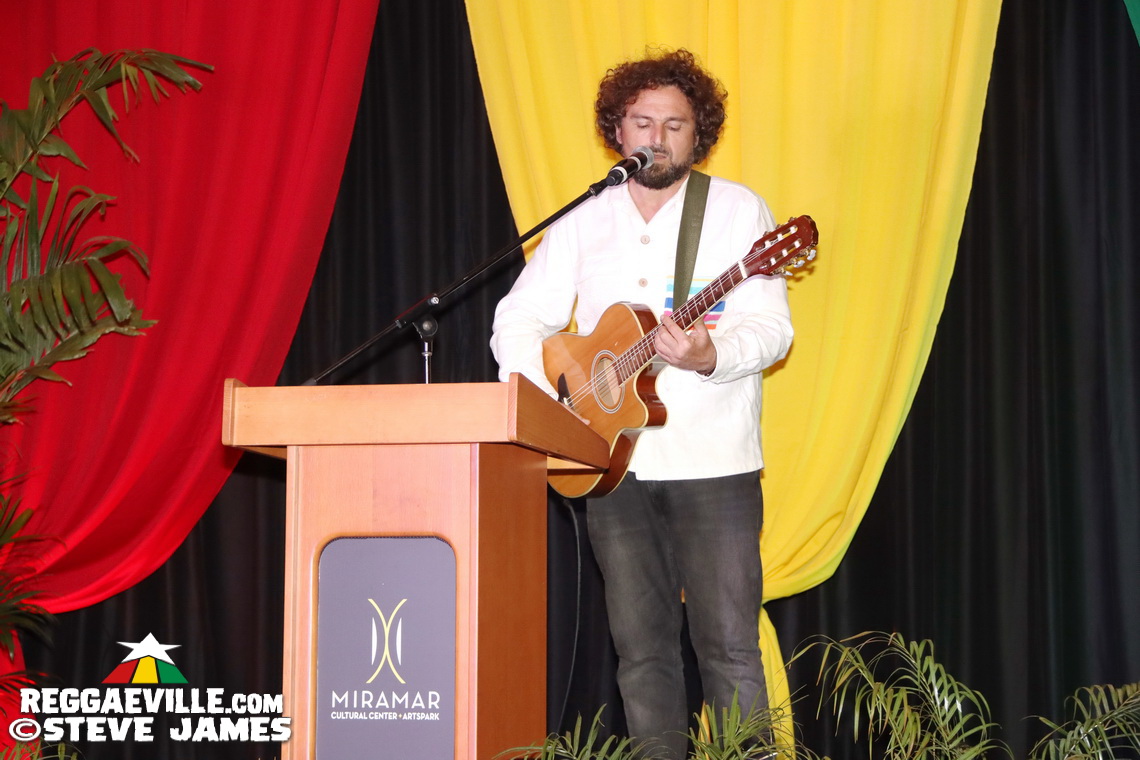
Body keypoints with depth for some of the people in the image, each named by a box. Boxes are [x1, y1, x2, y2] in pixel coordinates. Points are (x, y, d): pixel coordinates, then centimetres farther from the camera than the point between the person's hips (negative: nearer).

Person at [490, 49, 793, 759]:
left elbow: (772, 328, -7)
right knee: (641, 647, 6)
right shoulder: (583, 223, 11)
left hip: (713, 464, -3)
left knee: (729, 644, -6)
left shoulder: (738, 209, 1)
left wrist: (712, 357, -27)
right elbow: (519, 318, 11)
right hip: (611, 464, 3)